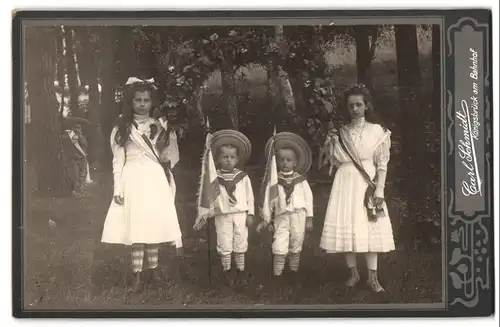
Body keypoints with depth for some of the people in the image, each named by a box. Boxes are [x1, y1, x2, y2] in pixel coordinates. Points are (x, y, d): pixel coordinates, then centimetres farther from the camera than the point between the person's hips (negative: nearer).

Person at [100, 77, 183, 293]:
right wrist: (117, 188, -3)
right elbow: (118, 161, 1)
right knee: (136, 224, -5)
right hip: (133, 179, -2)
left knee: (154, 223, 2)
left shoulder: (158, 126, 9)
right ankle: (137, 273, -1)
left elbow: (164, 156, 10)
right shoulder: (122, 128, 3)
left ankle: (153, 268, 15)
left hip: (155, 179, 2)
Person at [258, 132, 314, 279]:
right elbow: (268, 200, 3)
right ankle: (277, 274, -1)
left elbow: (308, 198, 4)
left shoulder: (301, 180, 1)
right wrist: (265, 219, 3)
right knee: (279, 248, -10)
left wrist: (309, 218, 2)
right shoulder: (274, 181, 0)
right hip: (281, 217, -1)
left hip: (298, 217, 1)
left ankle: (294, 271, 26)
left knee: (296, 246, 11)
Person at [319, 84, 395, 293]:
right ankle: (353, 273, 15)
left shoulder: (377, 131, 0)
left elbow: (382, 163, -3)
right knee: (347, 227, 1)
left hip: (368, 183, -2)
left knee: (371, 228, -3)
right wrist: (330, 144, 0)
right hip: (346, 183, 2)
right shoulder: (341, 133, 7)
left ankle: (373, 277, 4)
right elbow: (336, 162, 12)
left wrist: (379, 189, -9)